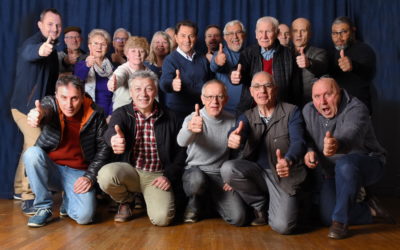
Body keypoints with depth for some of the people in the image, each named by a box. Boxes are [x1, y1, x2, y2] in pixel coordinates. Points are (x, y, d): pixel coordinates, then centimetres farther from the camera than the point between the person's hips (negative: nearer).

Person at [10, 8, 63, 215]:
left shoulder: (51, 48, 13)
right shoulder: (34, 42, -17)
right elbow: (28, 53, -44)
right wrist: (39, 50, -65)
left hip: (39, 106, 10)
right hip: (26, 105, -10)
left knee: (31, 146, 18)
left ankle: (20, 189, 33)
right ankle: (29, 199, -15)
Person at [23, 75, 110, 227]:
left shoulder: (95, 114, -8)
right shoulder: (51, 103, -9)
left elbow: (103, 148, -3)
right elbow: (44, 109, -34)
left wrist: (90, 176, -11)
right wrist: (38, 115, -59)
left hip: (78, 173, -1)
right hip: (50, 169, 1)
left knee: (84, 216, -22)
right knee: (32, 153, -30)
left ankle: (68, 200, 17)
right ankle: (44, 208, -11)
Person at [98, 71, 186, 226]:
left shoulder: (169, 118, 4)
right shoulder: (122, 114, 0)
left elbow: (180, 151, 8)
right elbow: (111, 131, -24)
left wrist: (169, 176, -6)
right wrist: (114, 138, -49)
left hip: (157, 175, 0)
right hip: (129, 170, 1)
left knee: (162, 218, -23)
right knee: (105, 174, -32)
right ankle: (125, 201, 4)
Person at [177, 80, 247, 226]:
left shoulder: (232, 122, 0)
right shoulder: (193, 119, -11)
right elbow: (182, 142, -33)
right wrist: (190, 128, -56)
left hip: (221, 175, 3)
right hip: (195, 171, -2)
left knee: (238, 218, -15)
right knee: (197, 180, -39)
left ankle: (213, 200, 19)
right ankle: (195, 204, -1)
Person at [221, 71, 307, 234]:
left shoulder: (292, 112, -2)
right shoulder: (247, 116, 7)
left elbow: (298, 141, -17)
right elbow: (238, 133, -15)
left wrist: (289, 161, -42)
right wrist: (234, 138, -43)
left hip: (283, 176, -3)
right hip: (256, 171, 3)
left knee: (282, 226, -23)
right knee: (227, 169, -27)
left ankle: (271, 207, 17)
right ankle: (260, 205, 1)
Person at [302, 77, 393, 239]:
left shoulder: (356, 109, -24)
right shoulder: (309, 111, -4)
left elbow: (351, 135, -44)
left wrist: (338, 145, -67)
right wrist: (308, 152, -26)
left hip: (367, 164, -5)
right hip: (330, 173, 6)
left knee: (345, 165, -41)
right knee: (327, 219, -8)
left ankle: (340, 220, -24)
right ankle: (369, 210, 17)